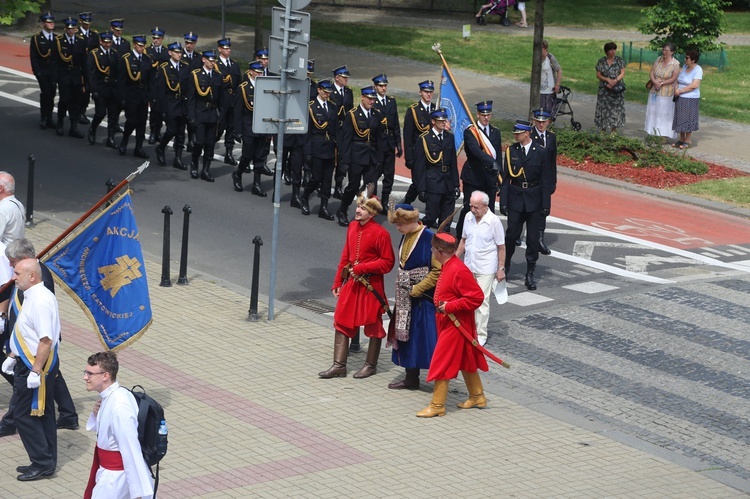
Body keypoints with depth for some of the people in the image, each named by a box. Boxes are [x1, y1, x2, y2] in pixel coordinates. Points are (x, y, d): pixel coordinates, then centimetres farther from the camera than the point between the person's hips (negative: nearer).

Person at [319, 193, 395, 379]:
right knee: (342, 323, 6)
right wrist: (337, 282, 13)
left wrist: (361, 268, -19)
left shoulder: (380, 233, -15)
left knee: (373, 325, 8)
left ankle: (371, 365, 21)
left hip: (370, 286, -6)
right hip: (351, 283, 6)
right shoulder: (353, 227, 5)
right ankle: (339, 365, 12)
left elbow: (387, 263, -13)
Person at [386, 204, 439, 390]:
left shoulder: (429, 238, -17)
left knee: (427, 338, -6)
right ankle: (411, 378, 23)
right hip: (406, 297, 9)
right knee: (407, 336, 13)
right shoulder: (406, 237, 8)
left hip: (424, 298, -9)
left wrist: (417, 289, -17)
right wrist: (403, 288, 13)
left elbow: (438, 271, -19)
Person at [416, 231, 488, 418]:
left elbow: (476, 297, -26)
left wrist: (449, 307, -25)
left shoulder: (459, 271, -25)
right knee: (464, 361, 19)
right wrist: (442, 305, 6)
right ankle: (477, 397, 32)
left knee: (442, 363, -4)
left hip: (455, 326, -10)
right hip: (447, 323, 10)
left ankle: (437, 405, 4)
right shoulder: (447, 267, 6)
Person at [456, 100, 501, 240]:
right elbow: (476, 150, -27)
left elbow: (498, 155, 14)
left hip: (490, 179, 5)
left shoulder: (495, 132, 11)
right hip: (473, 177, -5)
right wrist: (492, 162, -42)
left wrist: (498, 178, 11)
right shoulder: (470, 132, -9)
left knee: (489, 212, 4)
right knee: (469, 209, 0)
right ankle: (460, 239, 13)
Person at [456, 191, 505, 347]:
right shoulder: (468, 217, 1)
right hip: (468, 267, 5)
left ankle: (481, 335, 3)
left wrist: (501, 269, -7)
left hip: (486, 269, -5)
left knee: (482, 301, -4)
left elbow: (501, 247, -7)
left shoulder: (494, 221, -14)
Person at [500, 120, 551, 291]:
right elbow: (505, 178, 3)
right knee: (511, 235, 2)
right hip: (515, 199, 1)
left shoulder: (540, 152, -2)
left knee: (533, 238, 3)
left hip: (534, 199, -1)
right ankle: (504, 268, 20)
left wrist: (545, 204, -4)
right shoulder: (511, 151, 2)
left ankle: (530, 274, 10)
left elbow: (545, 180, 0)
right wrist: (503, 201, -3)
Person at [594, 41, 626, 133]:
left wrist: (615, 80, -17)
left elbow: (623, 73, -1)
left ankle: (613, 130, 4)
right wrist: (607, 79, -16)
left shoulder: (619, 60, 2)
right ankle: (603, 130, 7)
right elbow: (598, 75, 1)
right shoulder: (601, 61, 3)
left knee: (616, 109, -2)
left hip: (616, 90, 0)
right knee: (604, 109, 0)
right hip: (604, 90, 0)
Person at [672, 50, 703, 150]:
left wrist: (680, 91, -16)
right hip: (680, 98, 7)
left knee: (687, 119, -1)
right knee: (680, 118, 10)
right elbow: (678, 80, 14)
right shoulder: (685, 67, 9)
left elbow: (694, 85, -20)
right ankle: (681, 139, 19)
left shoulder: (698, 70, -13)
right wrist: (676, 89, -6)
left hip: (690, 99, -7)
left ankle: (688, 141, 8)